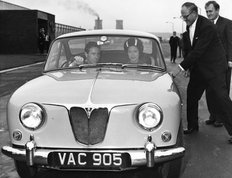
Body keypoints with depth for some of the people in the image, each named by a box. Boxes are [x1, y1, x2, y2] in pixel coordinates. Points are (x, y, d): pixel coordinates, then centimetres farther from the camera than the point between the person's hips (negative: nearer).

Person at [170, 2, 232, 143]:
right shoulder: (189, 26, 4)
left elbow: (198, 51, -26)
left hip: (214, 68, -9)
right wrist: (187, 67, 8)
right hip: (199, 68, 9)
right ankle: (193, 126, 24)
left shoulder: (207, 27, -23)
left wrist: (182, 67, -25)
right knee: (191, 96, 11)